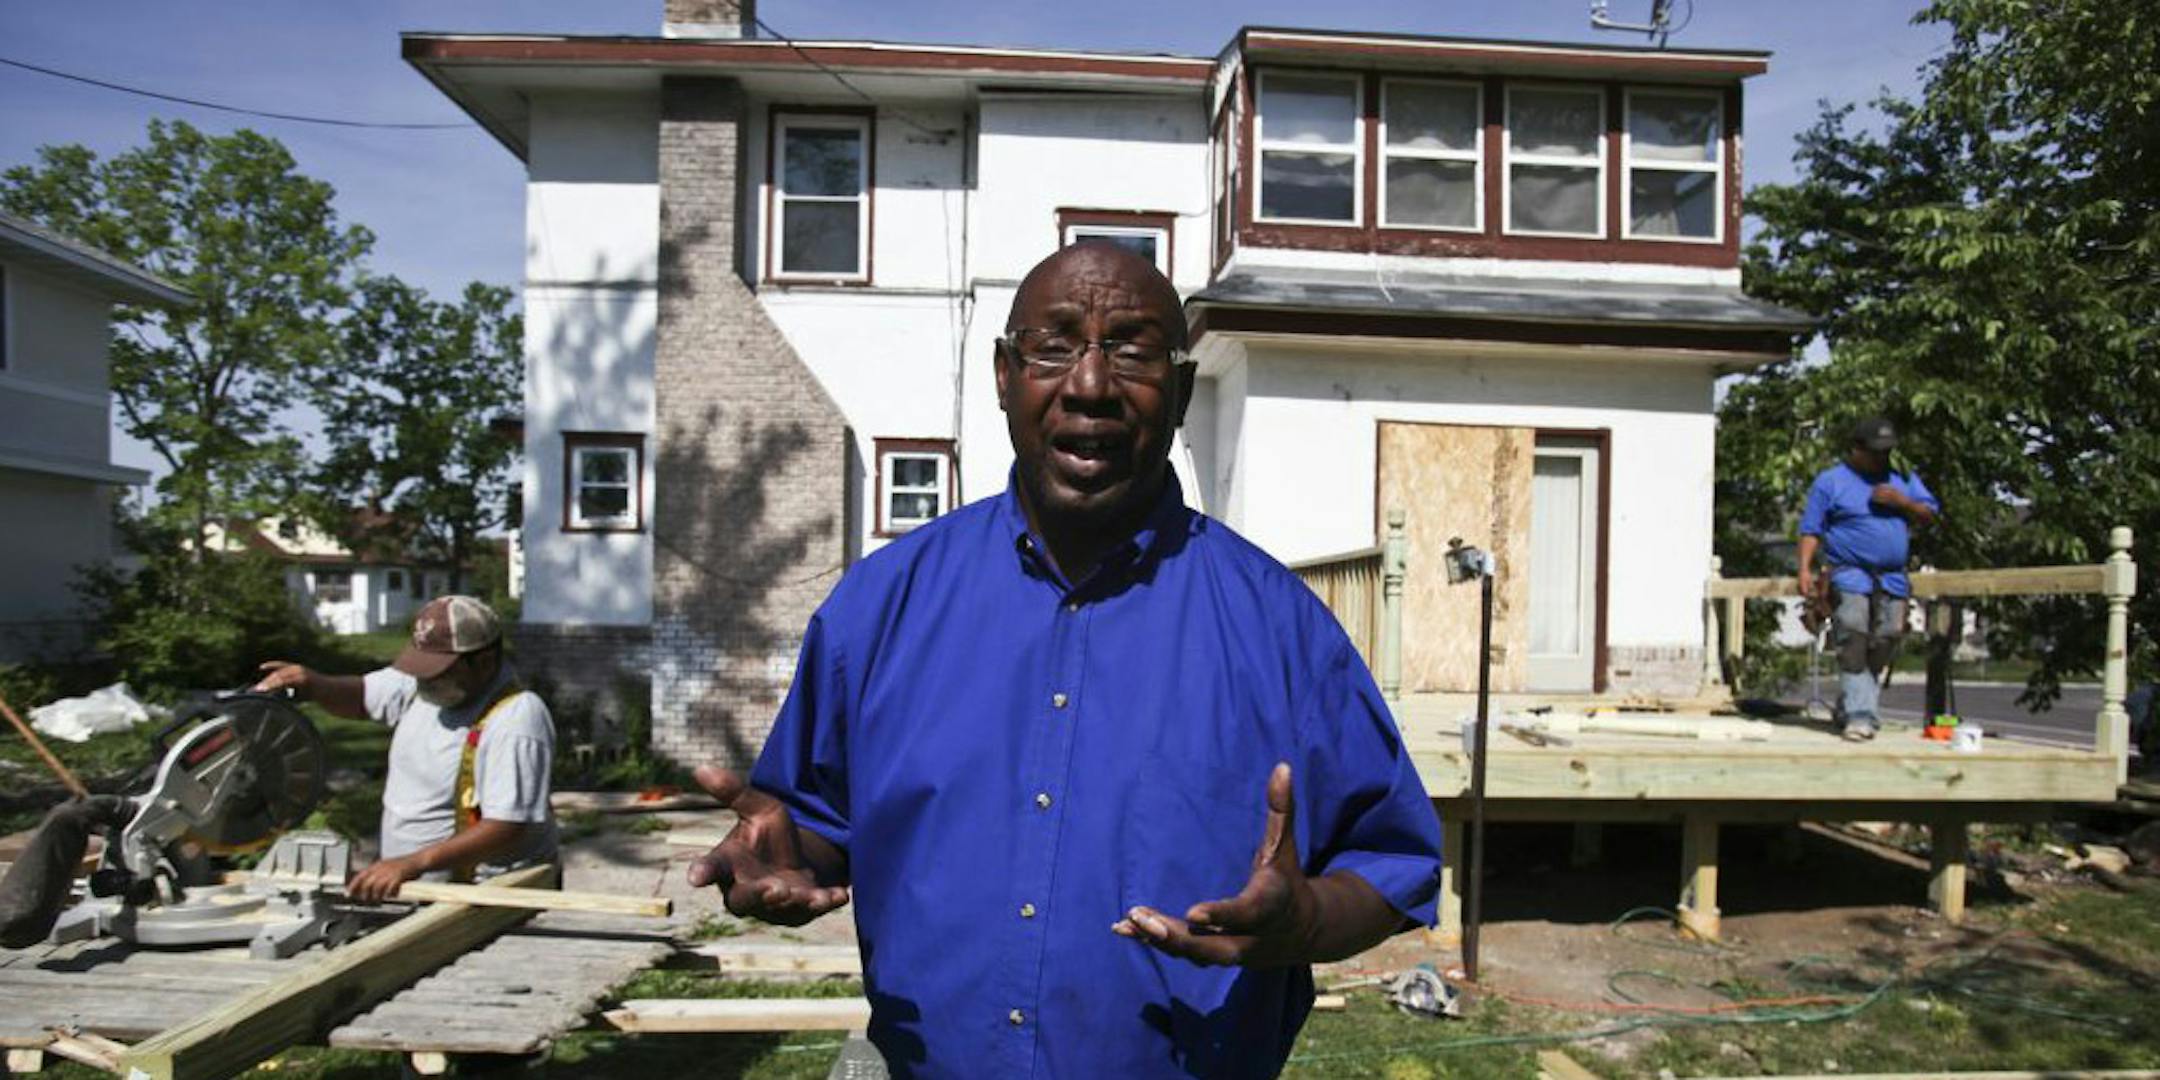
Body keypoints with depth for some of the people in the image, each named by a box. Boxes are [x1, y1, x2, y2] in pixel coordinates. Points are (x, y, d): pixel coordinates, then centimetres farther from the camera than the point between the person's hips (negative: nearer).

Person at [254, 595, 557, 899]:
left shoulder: (515, 720, -21)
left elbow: (507, 829, -25)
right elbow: (362, 696, 18)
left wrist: (412, 863, -30)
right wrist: (314, 685, -3)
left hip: (483, 897, -7)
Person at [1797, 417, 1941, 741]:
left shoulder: (1901, 479, 18)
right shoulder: (1830, 481, 4)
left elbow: (1929, 514, 15)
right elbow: (1811, 529, 1)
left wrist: (1902, 502, -4)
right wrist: (1805, 569, -10)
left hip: (1893, 580, 5)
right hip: (1850, 577, -5)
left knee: (1882, 648, 3)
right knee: (1853, 645, -15)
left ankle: (1847, 710, 15)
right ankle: (1859, 716, -15)